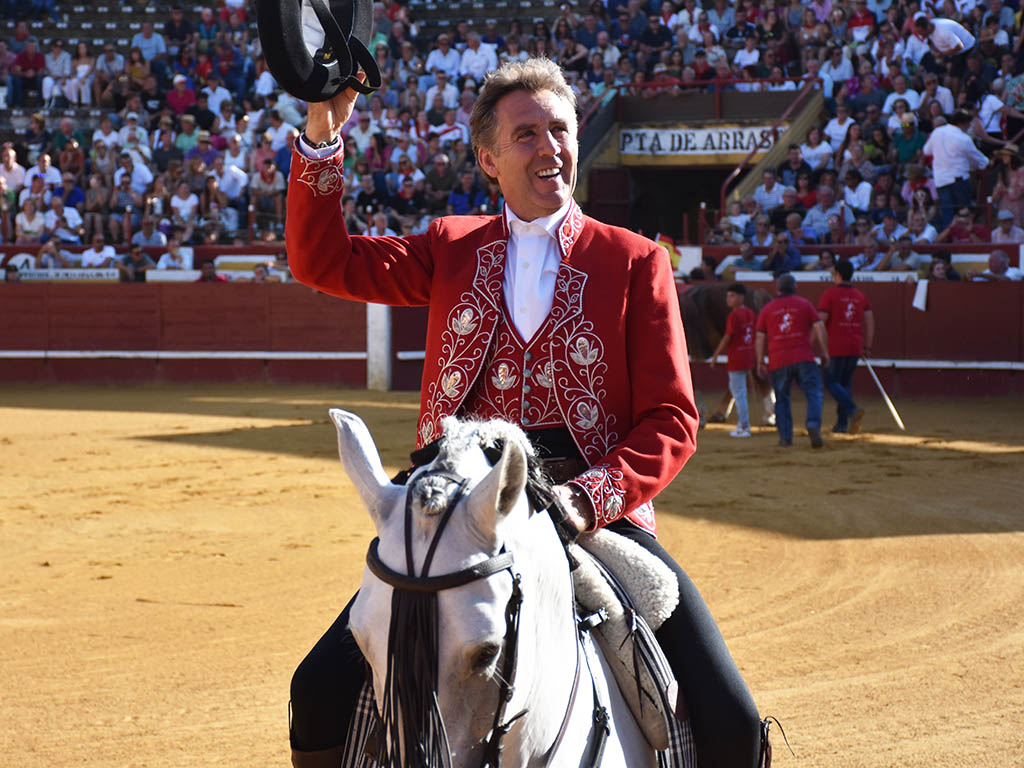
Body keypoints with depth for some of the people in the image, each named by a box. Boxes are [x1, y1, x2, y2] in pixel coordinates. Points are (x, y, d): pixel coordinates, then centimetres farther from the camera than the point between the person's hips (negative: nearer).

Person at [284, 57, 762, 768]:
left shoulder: (636, 261, 7)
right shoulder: (452, 249, 15)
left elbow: (672, 419, 2)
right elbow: (322, 262, 11)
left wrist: (592, 497, -17)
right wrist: (322, 137, -2)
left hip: (598, 515, -1)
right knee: (322, 693, -14)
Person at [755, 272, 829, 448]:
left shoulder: (767, 309, 10)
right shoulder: (804, 304, 7)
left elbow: (760, 337, 9)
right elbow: (819, 328, 1)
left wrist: (760, 363, 13)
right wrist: (824, 353, 7)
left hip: (778, 362, 2)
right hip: (803, 359, -2)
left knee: (781, 399, 12)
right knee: (814, 394, 0)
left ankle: (785, 437, 9)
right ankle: (813, 424, -24)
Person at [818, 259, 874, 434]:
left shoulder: (829, 295, -6)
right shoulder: (861, 296, 11)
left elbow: (820, 322, -11)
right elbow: (870, 322, 10)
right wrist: (867, 347, 16)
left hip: (836, 347, -6)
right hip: (855, 347, 6)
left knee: (831, 382, -1)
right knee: (845, 383, 15)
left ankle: (852, 410, -24)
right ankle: (842, 423, 12)